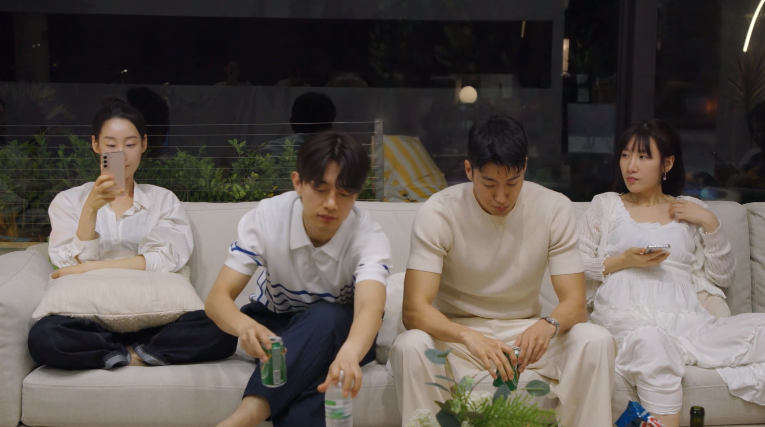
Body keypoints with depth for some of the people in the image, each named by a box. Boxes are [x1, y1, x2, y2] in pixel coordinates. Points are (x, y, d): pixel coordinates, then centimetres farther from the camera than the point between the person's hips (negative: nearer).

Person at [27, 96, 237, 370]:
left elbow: (168, 260, -4)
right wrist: (91, 208, -14)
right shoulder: (68, 201, 13)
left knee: (221, 331, -30)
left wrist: (91, 268, -9)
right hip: (92, 318, 0)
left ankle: (127, 355, -13)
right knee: (43, 337, -35)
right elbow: (75, 266, -1)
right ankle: (142, 354, -15)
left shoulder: (163, 199, 14)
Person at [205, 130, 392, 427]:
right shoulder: (267, 217, -24)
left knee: (325, 319, -37)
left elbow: (370, 308, -47)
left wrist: (349, 353, -72)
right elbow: (217, 298, -29)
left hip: (338, 334, 0)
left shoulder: (368, 235, -28)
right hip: (274, 325, 0)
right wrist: (244, 325, -55)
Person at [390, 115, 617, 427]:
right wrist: (469, 337, -44)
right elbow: (414, 309, -24)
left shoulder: (556, 209, -10)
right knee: (409, 347, -34)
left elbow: (575, 303, -12)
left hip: (524, 333, 2)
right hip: (456, 334, -2)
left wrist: (547, 326, -37)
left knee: (597, 342, -25)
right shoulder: (438, 213, -16)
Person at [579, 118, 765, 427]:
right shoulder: (605, 205, 17)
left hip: (686, 318, 2)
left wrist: (710, 223, 6)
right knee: (652, 342, -40)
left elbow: (723, 277, 17)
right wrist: (621, 261, -4)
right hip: (627, 316, -2)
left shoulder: (690, 210, 22)